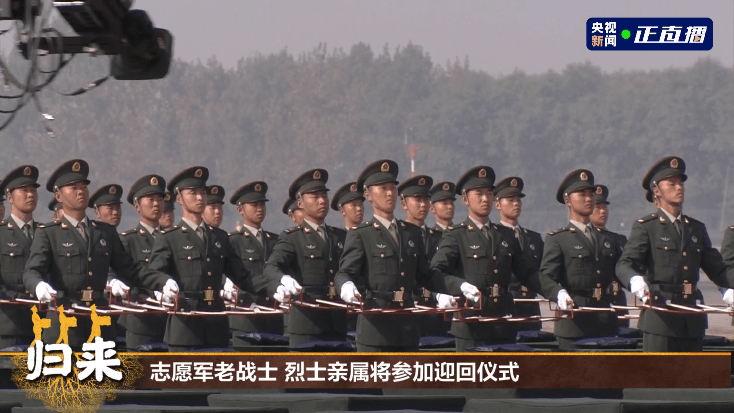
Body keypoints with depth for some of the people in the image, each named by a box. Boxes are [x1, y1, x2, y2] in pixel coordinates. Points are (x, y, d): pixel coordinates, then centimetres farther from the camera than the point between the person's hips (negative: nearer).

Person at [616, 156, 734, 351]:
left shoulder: (697, 229, 18)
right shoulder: (645, 227, 1)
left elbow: (717, 270, 16)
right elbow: (624, 265, -11)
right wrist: (635, 281, -34)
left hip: (692, 320, 6)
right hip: (660, 319, -6)